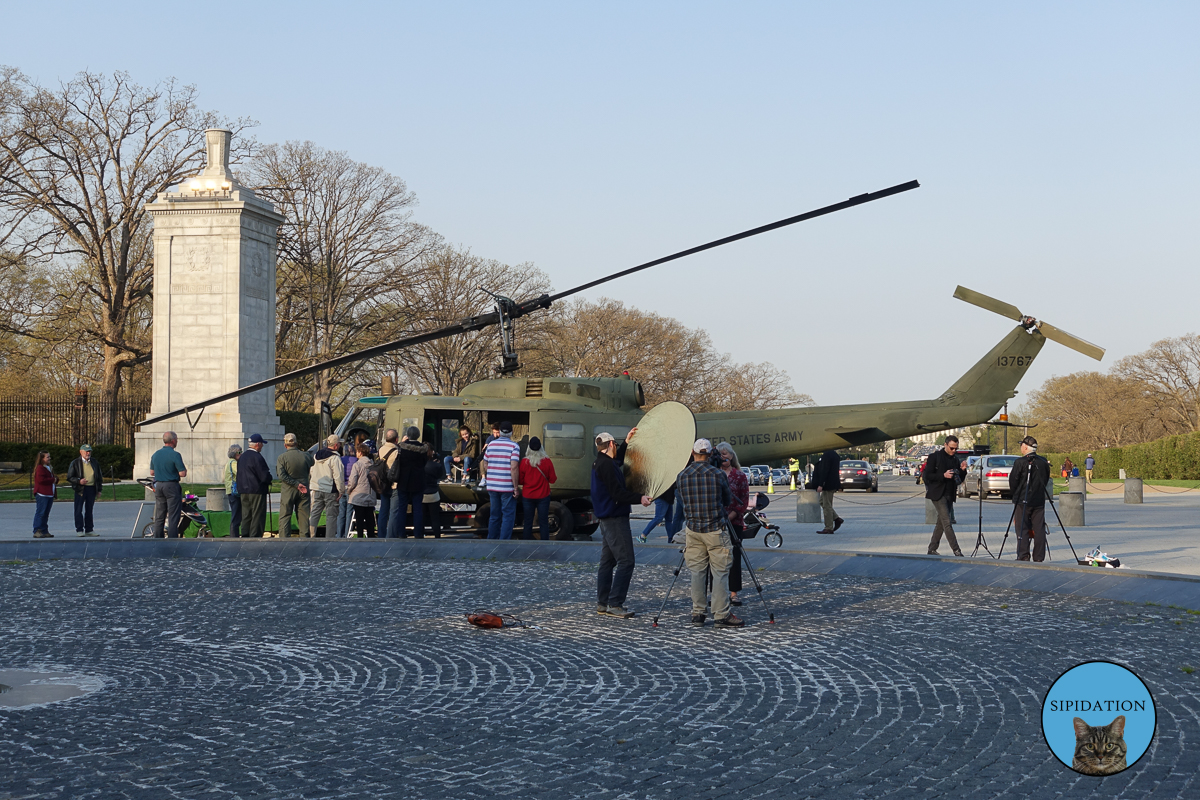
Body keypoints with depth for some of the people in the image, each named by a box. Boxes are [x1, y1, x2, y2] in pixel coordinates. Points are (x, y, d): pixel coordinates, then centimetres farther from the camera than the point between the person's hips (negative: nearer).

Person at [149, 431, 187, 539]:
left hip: (158, 486, 6)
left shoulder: (155, 454, 7)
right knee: (173, 517, -4)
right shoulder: (175, 455, -14)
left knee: (159, 517, 11)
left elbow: (152, 472, 14)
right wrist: (184, 470, 5)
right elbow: (182, 473, -15)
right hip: (171, 486, -6)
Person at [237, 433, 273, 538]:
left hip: (244, 491, 8)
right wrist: (269, 476, 4)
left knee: (246, 516, 12)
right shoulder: (257, 457, -16)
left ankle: (245, 536, 13)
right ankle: (255, 537, -5)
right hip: (257, 490, -8)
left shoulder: (242, 457, 12)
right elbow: (264, 476, -18)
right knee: (258, 517, -4)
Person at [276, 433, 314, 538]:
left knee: (285, 517, 4)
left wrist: (297, 484, -13)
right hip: (303, 492, 2)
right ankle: (304, 536, 8)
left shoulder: (282, 457, -8)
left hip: (288, 490, -2)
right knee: (304, 516, 7)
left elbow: (282, 476, -14)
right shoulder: (306, 456, -3)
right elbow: (310, 470, 7)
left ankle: (284, 537, 0)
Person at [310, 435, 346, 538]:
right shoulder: (335, 458, -15)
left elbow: (310, 473, 17)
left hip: (316, 490, 6)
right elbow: (338, 476, -17)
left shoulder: (316, 455, 9)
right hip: (330, 491, -6)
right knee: (331, 515, 1)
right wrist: (341, 491, -9)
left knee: (314, 514, 10)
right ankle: (330, 538, 2)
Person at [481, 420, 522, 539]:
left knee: (494, 516, 16)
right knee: (508, 517, 1)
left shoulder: (491, 444, 6)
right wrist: (516, 488, -13)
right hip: (507, 488, -5)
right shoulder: (514, 446, -9)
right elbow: (514, 468, -17)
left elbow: (485, 465, 12)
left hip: (492, 486, 5)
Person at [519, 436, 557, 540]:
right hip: (543, 496, -1)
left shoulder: (524, 462, -9)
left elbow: (520, 480, -1)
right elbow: (552, 479, -3)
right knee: (543, 523, 5)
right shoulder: (547, 461, -10)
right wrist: (556, 479, 18)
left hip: (527, 496, 1)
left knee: (528, 523, 9)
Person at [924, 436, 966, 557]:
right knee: (947, 522, -14)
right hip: (938, 495, -7)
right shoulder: (935, 457, -5)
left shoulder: (955, 459, 14)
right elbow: (926, 476, -8)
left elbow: (959, 478, 19)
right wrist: (943, 475, -18)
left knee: (941, 523, 9)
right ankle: (956, 550, -19)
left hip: (949, 495, 7)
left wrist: (962, 470, -2)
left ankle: (931, 549, 17)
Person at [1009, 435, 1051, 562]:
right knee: (1039, 529, 5)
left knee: (1022, 529, 0)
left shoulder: (1020, 462, -11)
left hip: (1022, 500, -4)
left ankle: (1023, 557, -4)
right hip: (1039, 500, 4)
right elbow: (1046, 479, 14)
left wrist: (1015, 494, 12)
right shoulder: (1043, 462, 5)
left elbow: (1013, 482, -7)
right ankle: (1039, 557, 6)